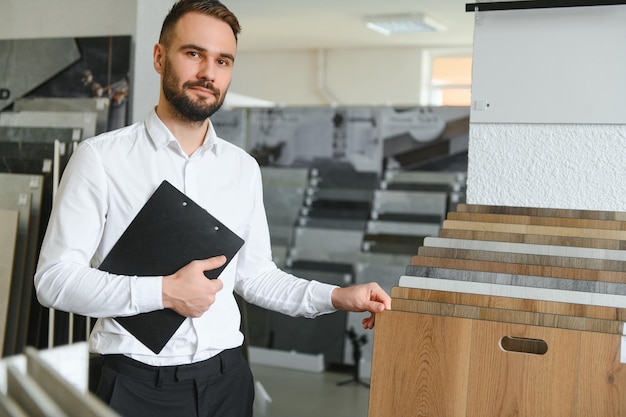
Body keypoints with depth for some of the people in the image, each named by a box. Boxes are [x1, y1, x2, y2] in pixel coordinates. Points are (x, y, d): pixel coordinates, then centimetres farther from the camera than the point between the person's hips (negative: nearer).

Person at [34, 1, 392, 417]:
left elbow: (254, 273, 11)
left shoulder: (243, 168, 5)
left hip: (226, 380, 4)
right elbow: (55, 277, -11)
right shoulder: (101, 157, -8)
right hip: (138, 384, -4)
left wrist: (335, 297, 0)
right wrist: (163, 292, -19)